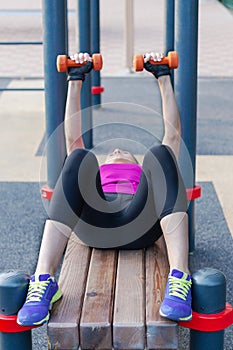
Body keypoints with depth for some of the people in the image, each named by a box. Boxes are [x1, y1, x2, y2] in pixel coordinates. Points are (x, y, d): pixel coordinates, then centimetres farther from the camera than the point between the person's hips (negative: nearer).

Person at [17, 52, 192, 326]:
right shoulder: (94, 175, 44)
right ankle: (43, 282, -44)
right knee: (80, 158, -28)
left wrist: (163, 77, 34)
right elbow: (73, 137, 35)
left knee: (159, 154, -27)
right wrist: (75, 80, 35)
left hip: (141, 223, 0)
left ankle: (179, 280, -45)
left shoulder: (148, 174, 43)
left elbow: (173, 132, 36)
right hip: (93, 223, 0)